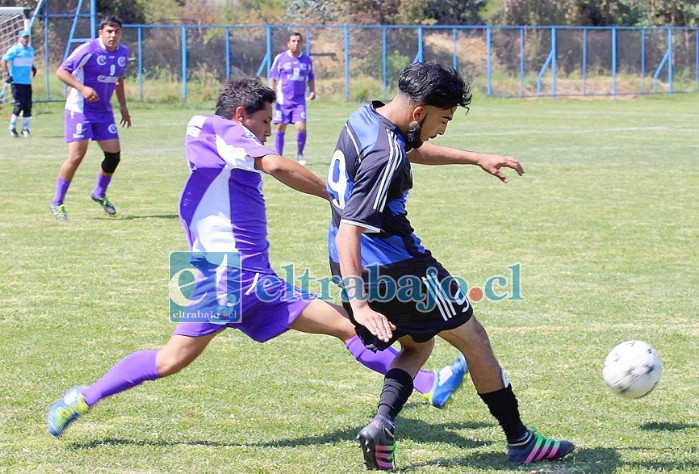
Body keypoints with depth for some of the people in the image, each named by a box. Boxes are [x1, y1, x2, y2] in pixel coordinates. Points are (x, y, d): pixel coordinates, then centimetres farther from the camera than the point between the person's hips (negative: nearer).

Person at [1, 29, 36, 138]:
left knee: (28, 105, 2)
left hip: (27, 82, 6)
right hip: (17, 82, -6)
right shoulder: (14, 50, -7)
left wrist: (33, 69, 13)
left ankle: (25, 128, 12)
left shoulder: (31, 50, 13)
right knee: (19, 104, -9)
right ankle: (12, 127, 6)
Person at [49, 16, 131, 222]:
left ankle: (99, 194, 28)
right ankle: (57, 203, 0)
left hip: (104, 111, 7)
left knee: (114, 154, 3)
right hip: (80, 109, -7)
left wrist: (123, 106, 17)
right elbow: (61, 71, -16)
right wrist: (83, 88, -29)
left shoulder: (123, 52, 4)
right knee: (76, 156, -13)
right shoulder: (88, 50, -17)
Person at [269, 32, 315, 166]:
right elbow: (273, 77, 5)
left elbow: (311, 78, 18)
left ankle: (299, 154, 9)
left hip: (299, 100, 1)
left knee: (301, 127, -12)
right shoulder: (280, 58, 1)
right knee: (281, 128, -1)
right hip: (283, 99, -1)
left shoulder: (307, 59, 8)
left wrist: (312, 91, 3)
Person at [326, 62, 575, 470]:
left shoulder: (367, 117, 3)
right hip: (393, 264, -9)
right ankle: (520, 441, 16)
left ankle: (383, 423, -1)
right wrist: (359, 303, -39)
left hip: (354, 266, 9)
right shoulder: (385, 156, -27)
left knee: (417, 344, 24)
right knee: (472, 337, 8)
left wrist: (476, 158, 26)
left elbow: (412, 150, 26)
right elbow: (349, 229, -33)